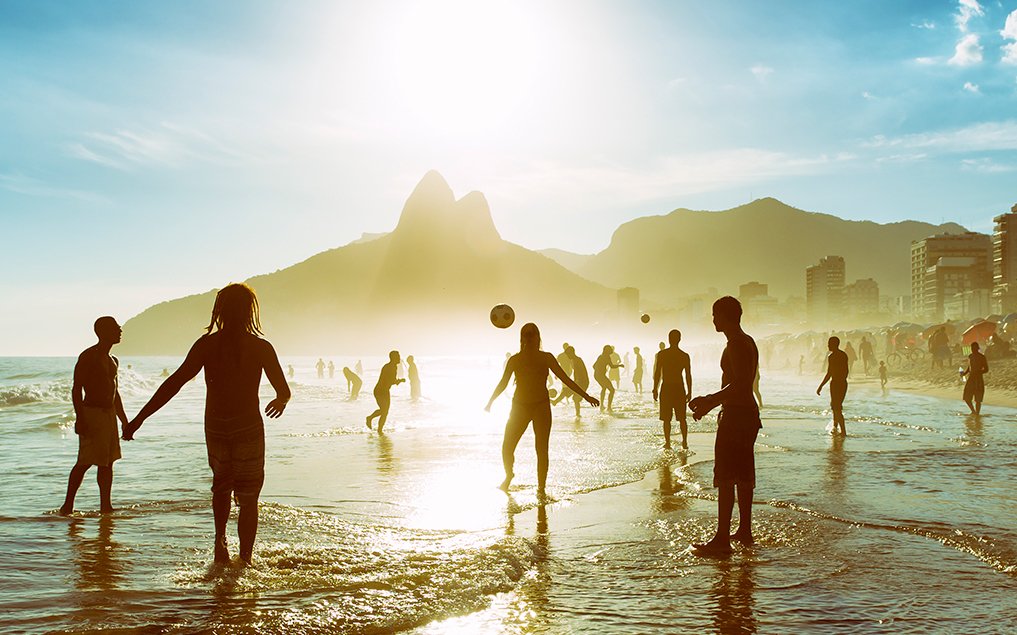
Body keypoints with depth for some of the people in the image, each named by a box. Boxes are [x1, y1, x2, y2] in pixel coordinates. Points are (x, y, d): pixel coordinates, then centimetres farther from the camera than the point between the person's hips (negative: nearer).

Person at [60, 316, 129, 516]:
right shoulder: (88, 357, -9)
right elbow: (76, 389, -13)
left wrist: (124, 420, 21)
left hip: (109, 414, 8)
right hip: (91, 412, -8)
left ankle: (106, 506, 11)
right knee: (85, 462, -8)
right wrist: (80, 418, -22)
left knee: (108, 462, 7)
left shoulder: (113, 361, 16)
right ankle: (68, 505, 1)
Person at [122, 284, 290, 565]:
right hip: (249, 429, -2)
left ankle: (220, 539, 14)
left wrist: (139, 419, -9)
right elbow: (284, 392, -2)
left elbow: (173, 383, -10)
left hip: (215, 430, 2)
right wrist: (280, 401, 23)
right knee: (248, 497, 10)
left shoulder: (207, 344, -4)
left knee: (221, 485, 28)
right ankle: (245, 559, 9)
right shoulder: (261, 347, -7)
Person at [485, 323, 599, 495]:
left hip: (541, 407, -1)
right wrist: (490, 402, 11)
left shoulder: (546, 358, 0)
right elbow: (503, 384, 11)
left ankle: (541, 487, 4)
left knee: (542, 449, -7)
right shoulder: (514, 360, 1)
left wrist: (586, 396, 2)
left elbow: (565, 379, 3)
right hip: (519, 406, 1)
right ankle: (508, 476, 26)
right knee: (507, 447, -2)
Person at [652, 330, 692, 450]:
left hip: (666, 388, -2)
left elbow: (657, 373, -5)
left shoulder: (661, 354, -6)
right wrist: (689, 392, 9)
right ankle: (684, 442, 13)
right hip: (680, 388, 2)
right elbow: (688, 376, 1)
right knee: (682, 418, 12)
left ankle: (668, 443, 3)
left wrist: (655, 390, 2)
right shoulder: (685, 356, 0)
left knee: (666, 419, 4)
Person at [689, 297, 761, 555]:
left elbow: (739, 385, -26)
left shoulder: (736, 345, -16)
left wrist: (709, 403, -20)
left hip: (735, 416, -11)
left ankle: (722, 539, -9)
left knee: (725, 478, -9)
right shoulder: (748, 342, 16)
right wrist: (709, 401, 20)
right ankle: (745, 531, 24)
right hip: (748, 412, 11)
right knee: (743, 475, 16)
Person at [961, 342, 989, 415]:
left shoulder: (982, 357, -7)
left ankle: (977, 413, 6)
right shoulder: (970, 357, 10)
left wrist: (977, 373, -21)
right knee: (966, 398, 3)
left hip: (978, 379, -5)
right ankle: (973, 411, 23)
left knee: (977, 399, -3)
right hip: (970, 379, 5)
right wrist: (964, 373, 1)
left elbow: (986, 369, -7)